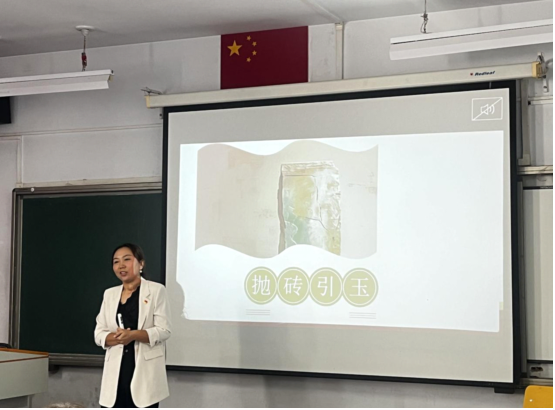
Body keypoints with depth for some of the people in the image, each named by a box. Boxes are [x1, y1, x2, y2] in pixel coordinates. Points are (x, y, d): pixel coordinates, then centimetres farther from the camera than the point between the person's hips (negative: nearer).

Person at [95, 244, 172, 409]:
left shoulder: (156, 290, 0)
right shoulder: (110, 294, 14)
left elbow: (164, 330, -5)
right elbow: (99, 333, 11)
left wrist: (134, 335, -20)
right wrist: (116, 337, -11)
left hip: (145, 370, -4)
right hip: (117, 370, 4)